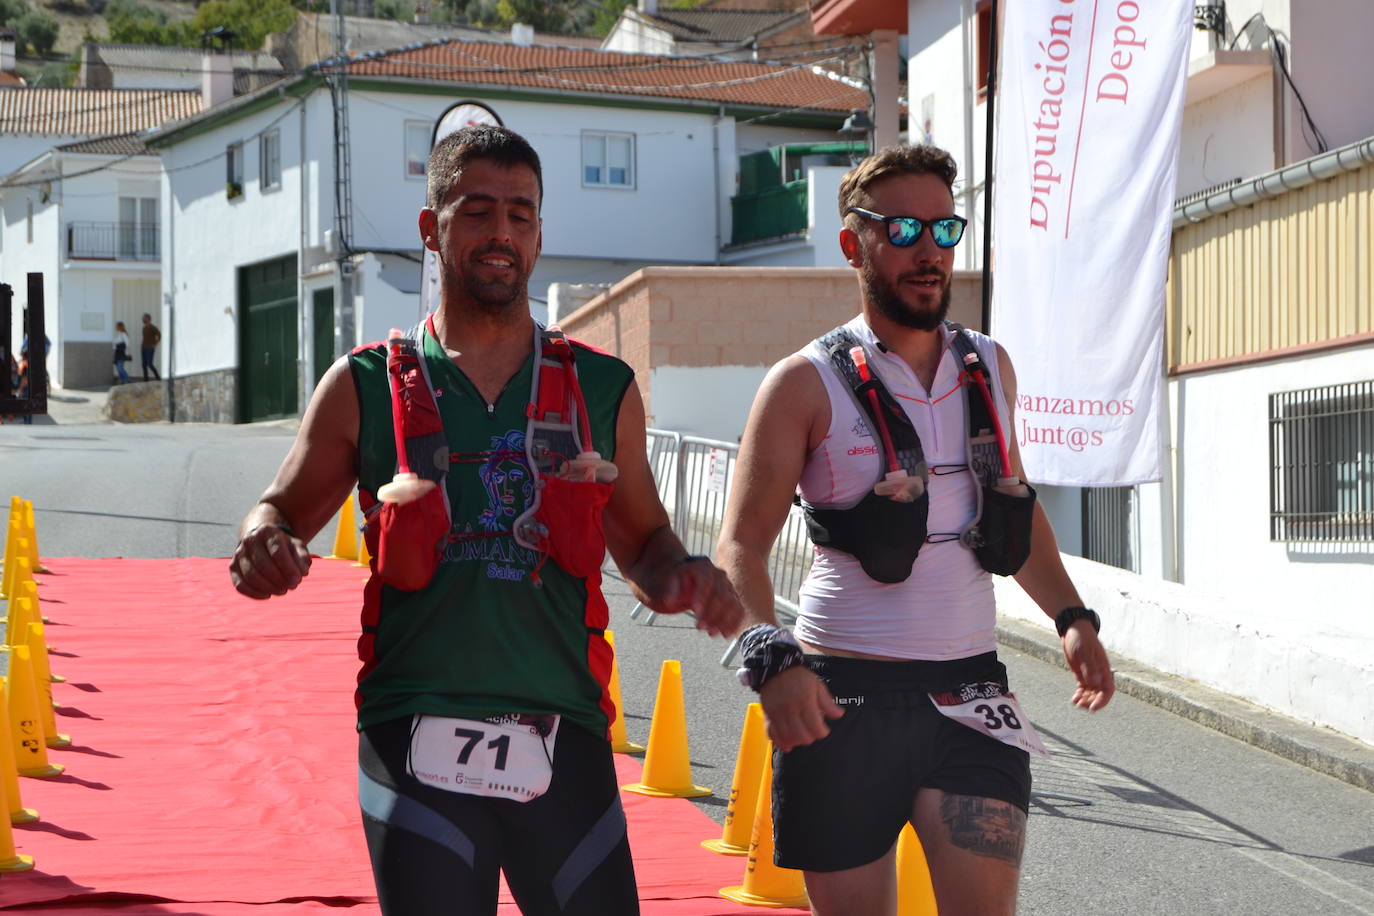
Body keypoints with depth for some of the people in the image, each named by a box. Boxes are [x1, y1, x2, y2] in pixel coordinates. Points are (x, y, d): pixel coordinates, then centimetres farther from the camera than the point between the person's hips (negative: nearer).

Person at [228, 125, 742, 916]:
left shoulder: (604, 389, 11)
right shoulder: (366, 387, 7)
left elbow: (642, 542, 19)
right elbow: (280, 514, 13)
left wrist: (683, 577, -4)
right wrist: (265, 547, -11)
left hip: (564, 741, 1)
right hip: (415, 739, -1)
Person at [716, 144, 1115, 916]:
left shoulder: (991, 368, 11)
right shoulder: (806, 386, -4)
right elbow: (742, 543, -9)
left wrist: (1072, 616, 10)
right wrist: (771, 658, -25)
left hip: (969, 688, 3)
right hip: (844, 696, -3)